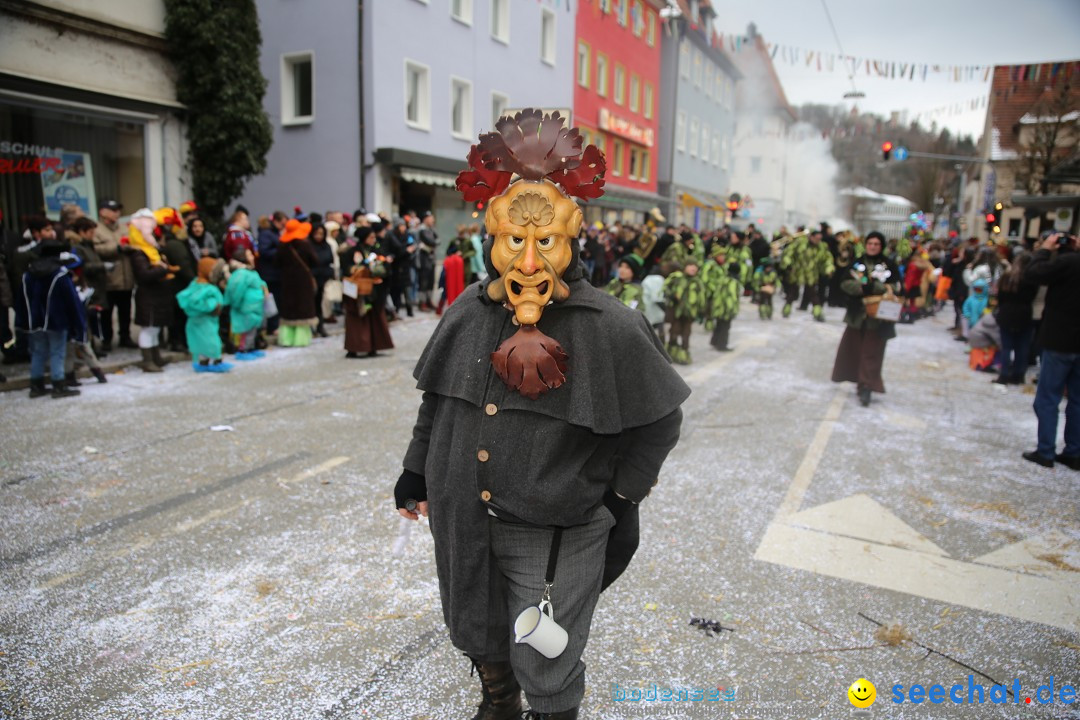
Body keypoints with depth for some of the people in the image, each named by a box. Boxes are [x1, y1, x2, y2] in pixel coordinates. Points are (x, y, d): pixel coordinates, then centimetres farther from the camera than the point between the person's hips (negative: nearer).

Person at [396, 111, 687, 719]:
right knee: (480, 638, 27)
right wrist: (416, 472, 14)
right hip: (463, 521, 5)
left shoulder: (610, 327, -14)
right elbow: (438, 402, 11)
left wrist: (620, 497, -6)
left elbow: (659, 419, -5)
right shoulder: (470, 313, -1)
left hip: (555, 533, -4)